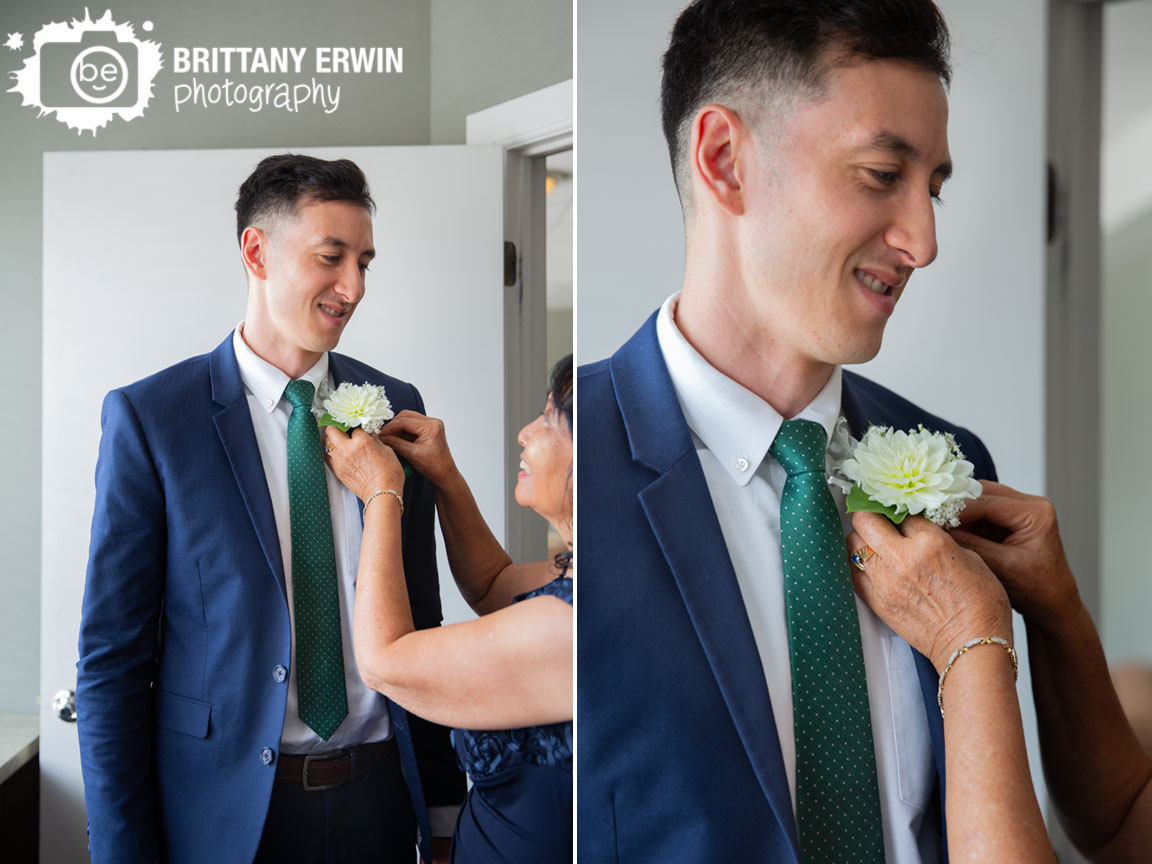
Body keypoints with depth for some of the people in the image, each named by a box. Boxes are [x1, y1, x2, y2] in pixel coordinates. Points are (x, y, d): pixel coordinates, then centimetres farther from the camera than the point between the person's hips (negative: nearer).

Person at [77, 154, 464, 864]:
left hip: (381, 796, 3)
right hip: (228, 806, -3)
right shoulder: (149, 417, -9)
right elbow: (112, 655, -7)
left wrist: (443, 804, 5)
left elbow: (421, 615, 5)